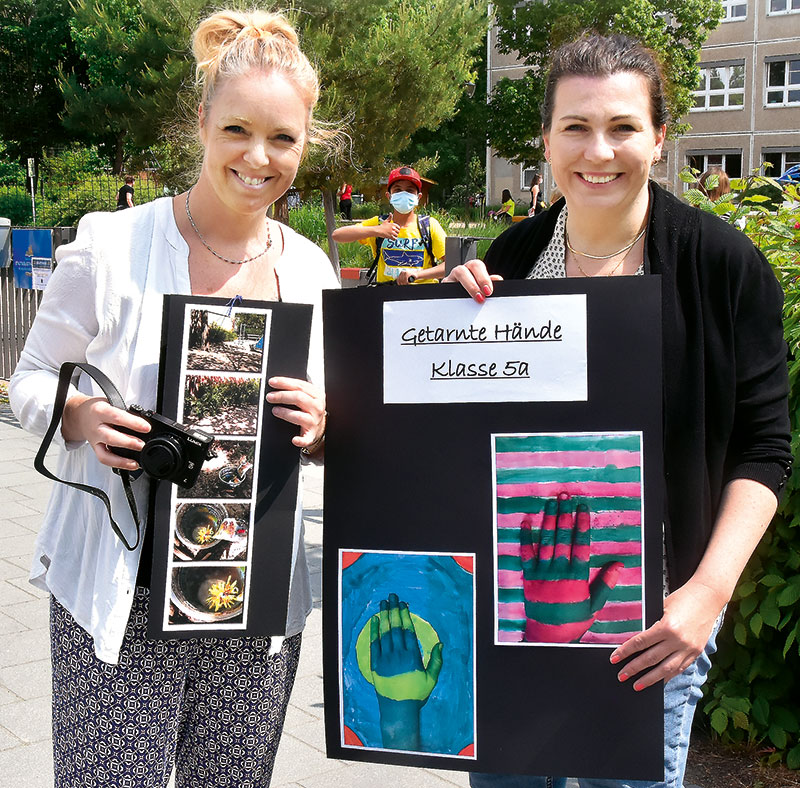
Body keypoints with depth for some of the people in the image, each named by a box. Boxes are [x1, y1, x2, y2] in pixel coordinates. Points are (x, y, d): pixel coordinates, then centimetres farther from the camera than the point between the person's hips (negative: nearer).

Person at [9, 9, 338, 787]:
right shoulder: (111, 245, -7)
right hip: (120, 590, -3)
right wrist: (83, 417, -20)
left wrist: (317, 427, -9)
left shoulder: (311, 269, 5)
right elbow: (31, 379, 1)